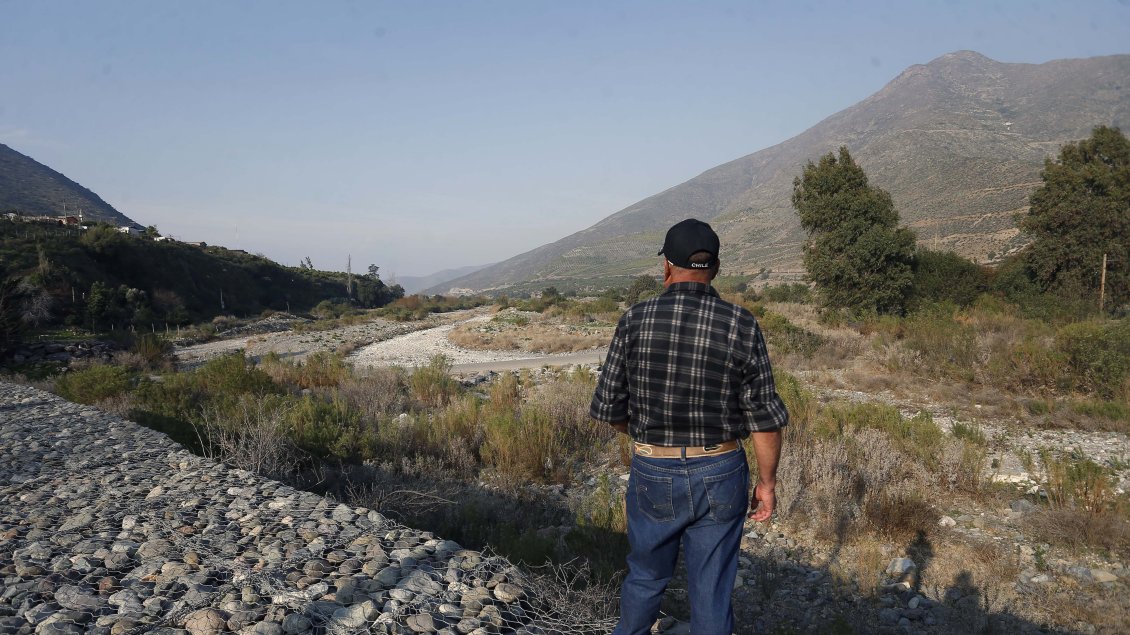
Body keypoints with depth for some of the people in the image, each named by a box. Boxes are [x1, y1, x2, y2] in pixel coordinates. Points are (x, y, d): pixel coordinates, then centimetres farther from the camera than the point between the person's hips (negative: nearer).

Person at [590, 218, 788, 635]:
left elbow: (608, 408, -5)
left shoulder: (635, 321, -10)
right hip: (719, 476, 0)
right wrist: (767, 482, 5)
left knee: (646, 576, 23)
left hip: (653, 475, 1)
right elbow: (765, 417, -8)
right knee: (712, 590, 13)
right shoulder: (741, 326, -10)